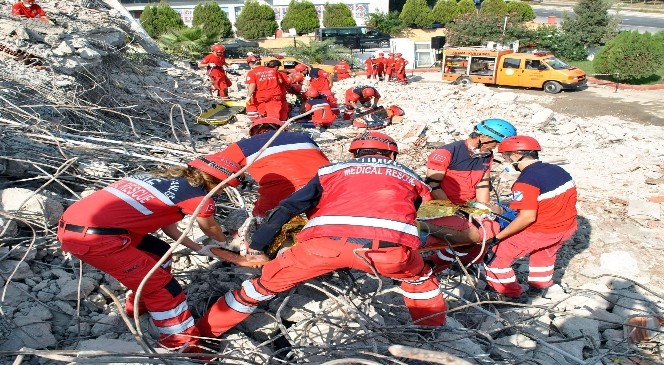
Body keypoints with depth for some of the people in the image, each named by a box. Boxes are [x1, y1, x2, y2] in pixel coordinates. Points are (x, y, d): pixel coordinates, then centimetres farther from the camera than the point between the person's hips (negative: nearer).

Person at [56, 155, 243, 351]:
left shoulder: (162, 179, 17)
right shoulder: (198, 197, -4)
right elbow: (211, 229, 17)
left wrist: (199, 248, 37)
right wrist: (226, 242, 38)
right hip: (94, 238, -9)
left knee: (159, 253, 25)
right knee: (164, 288, 3)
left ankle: (140, 305, 44)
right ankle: (184, 345, 16)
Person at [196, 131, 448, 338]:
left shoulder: (333, 170, 30)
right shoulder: (411, 178, 34)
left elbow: (286, 208, 26)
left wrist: (257, 247, 36)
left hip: (327, 241, 1)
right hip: (390, 247, 0)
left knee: (270, 281, 24)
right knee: (419, 277, 35)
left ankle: (204, 331, 35)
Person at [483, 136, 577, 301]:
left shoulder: (526, 181, -24)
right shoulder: (558, 170, 1)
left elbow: (528, 217, -28)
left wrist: (498, 236, -23)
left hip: (540, 232, -9)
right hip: (567, 227, 9)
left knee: (496, 256, 5)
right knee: (545, 252, 37)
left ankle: (513, 296, 17)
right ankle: (538, 288, 50)